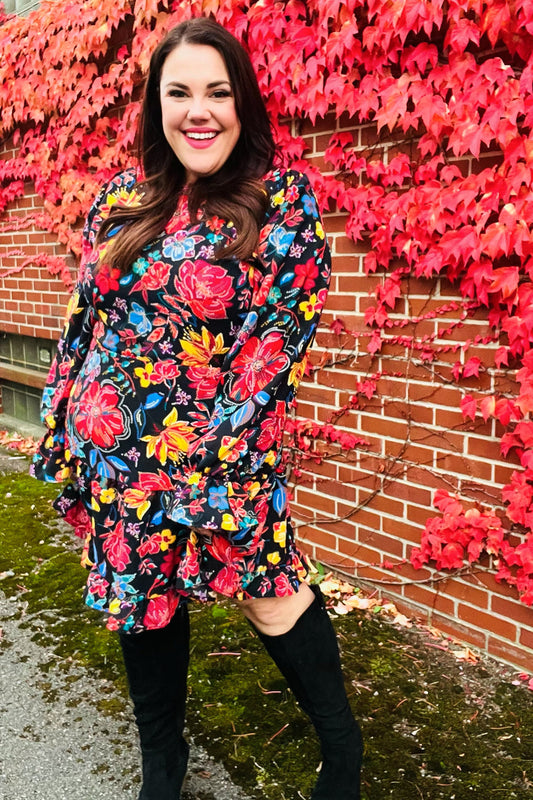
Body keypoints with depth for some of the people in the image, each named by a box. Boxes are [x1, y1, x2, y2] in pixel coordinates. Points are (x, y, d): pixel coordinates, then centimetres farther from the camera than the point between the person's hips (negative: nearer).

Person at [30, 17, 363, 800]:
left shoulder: (284, 202, -6)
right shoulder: (121, 200, 6)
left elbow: (279, 341, -13)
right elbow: (83, 319, 10)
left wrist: (213, 458, -16)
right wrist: (59, 439, 9)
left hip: (218, 453, -4)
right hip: (111, 459, 5)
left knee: (268, 591, 3)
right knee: (140, 597, 17)